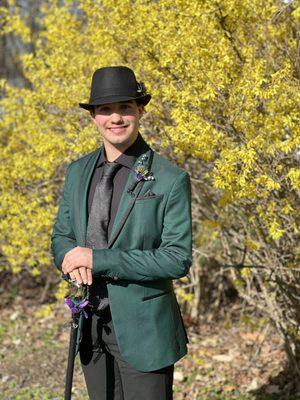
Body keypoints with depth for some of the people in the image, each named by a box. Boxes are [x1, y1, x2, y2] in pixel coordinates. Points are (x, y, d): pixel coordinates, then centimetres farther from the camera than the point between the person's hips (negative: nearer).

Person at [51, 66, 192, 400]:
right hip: (91, 325, 5)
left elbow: (178, 259, -17)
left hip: (142, 327, -5)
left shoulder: (171, 180, -13)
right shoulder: (78, 172, 5)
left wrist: (98, 259, -22)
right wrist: (73, 260, -13)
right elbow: (61, 237, 12)